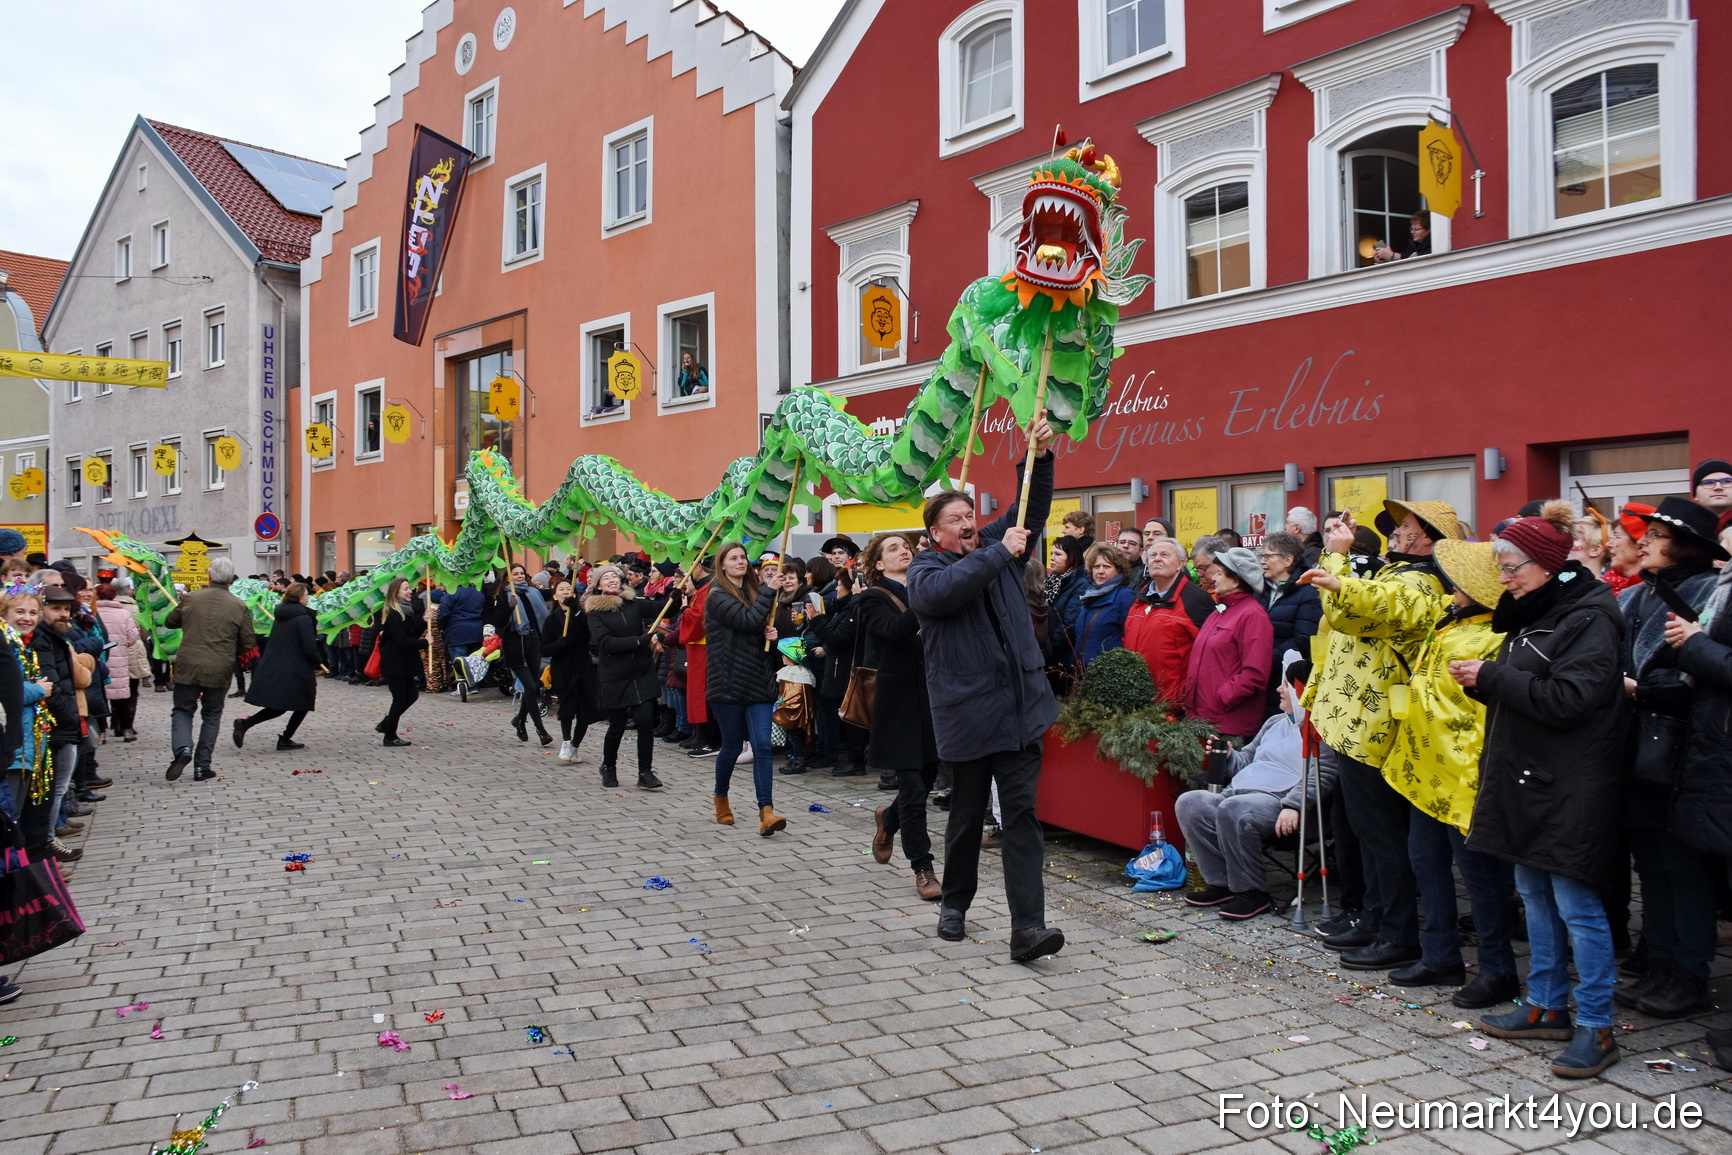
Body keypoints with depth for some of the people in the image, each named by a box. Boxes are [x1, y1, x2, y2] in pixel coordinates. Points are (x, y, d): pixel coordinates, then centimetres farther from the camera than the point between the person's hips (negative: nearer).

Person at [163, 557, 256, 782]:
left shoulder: (191, 599, -2)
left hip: (188, 668, 0)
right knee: (211, 716, 13)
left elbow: (169, 622, 15)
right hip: (219, 671, 0)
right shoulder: (238, 606, -5)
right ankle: (202, 767, 12)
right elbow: (248, 643, 0)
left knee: (183, 711, 13)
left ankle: (182, 748, -13)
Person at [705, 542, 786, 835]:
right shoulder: (718, 596, -7)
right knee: (732, 746, 6)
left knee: (762, 746, -6)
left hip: (758, 681, 5)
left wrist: (771, 633, 0)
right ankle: (721, 797, 32)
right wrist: (769, 590, -16)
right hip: (729, 682, -5)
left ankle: (766, 812, -12)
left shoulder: (753, 591, 14)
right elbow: (747, 620, -22)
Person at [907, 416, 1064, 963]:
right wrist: (1000, 553, -20)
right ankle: (954, 903, 33)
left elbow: (1031, 510, 8)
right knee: (967, 815, 12)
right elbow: (946, 589, -24)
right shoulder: (924, 571, -1)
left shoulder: (996, 548, 13)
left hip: (1020, 709, 3)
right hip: (967, 716, -3)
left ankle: (1028, 927, -5)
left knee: (1021, 814, -3)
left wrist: (1040, 456, -7)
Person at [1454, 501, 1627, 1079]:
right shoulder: (1532, 613, 14)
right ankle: (1547, 1008, 26)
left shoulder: (1588, 618, -14)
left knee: (1575, 904, -3)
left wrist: (1492, 676, -18)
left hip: (1568, 789, -9)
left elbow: (1566, 698, -24)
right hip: (1526, 778, 9)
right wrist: (1480, 680, 0)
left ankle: (1596, 1027, 8)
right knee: (1535, 895, 15)